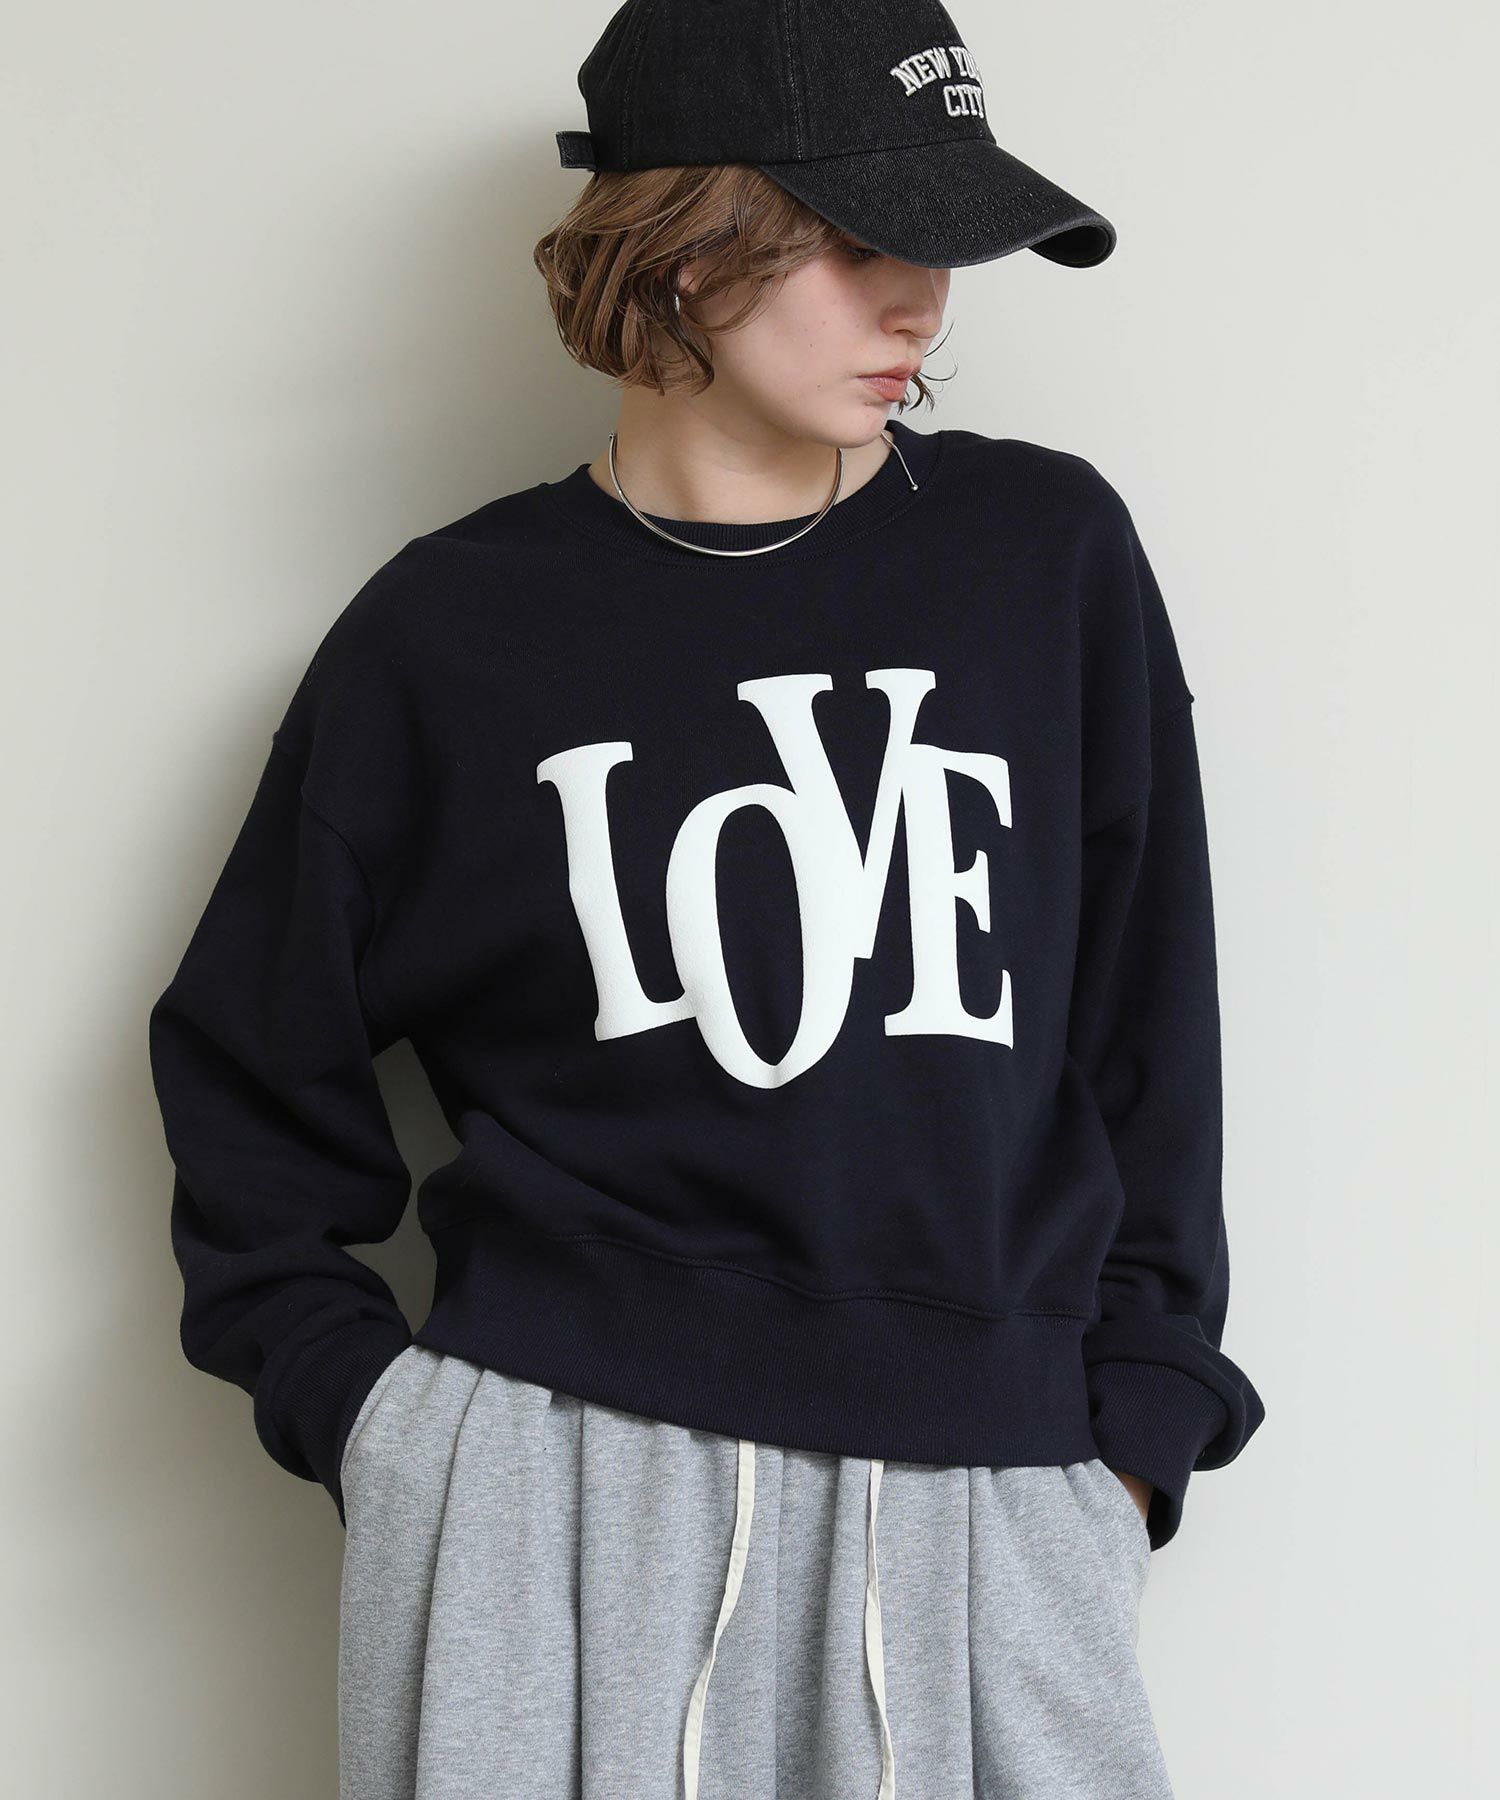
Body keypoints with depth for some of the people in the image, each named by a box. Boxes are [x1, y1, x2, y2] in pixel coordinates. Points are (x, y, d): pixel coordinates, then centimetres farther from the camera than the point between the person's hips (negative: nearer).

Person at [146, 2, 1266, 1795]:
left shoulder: (1051, 556, 3)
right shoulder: (448, 632, 0)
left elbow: (1146, 1022, 7)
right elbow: (255, 1064, 10)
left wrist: (1131, 1428, 4)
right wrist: (351, 1393, 1)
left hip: (983, 1497, 1)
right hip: (547, 1498, -1)